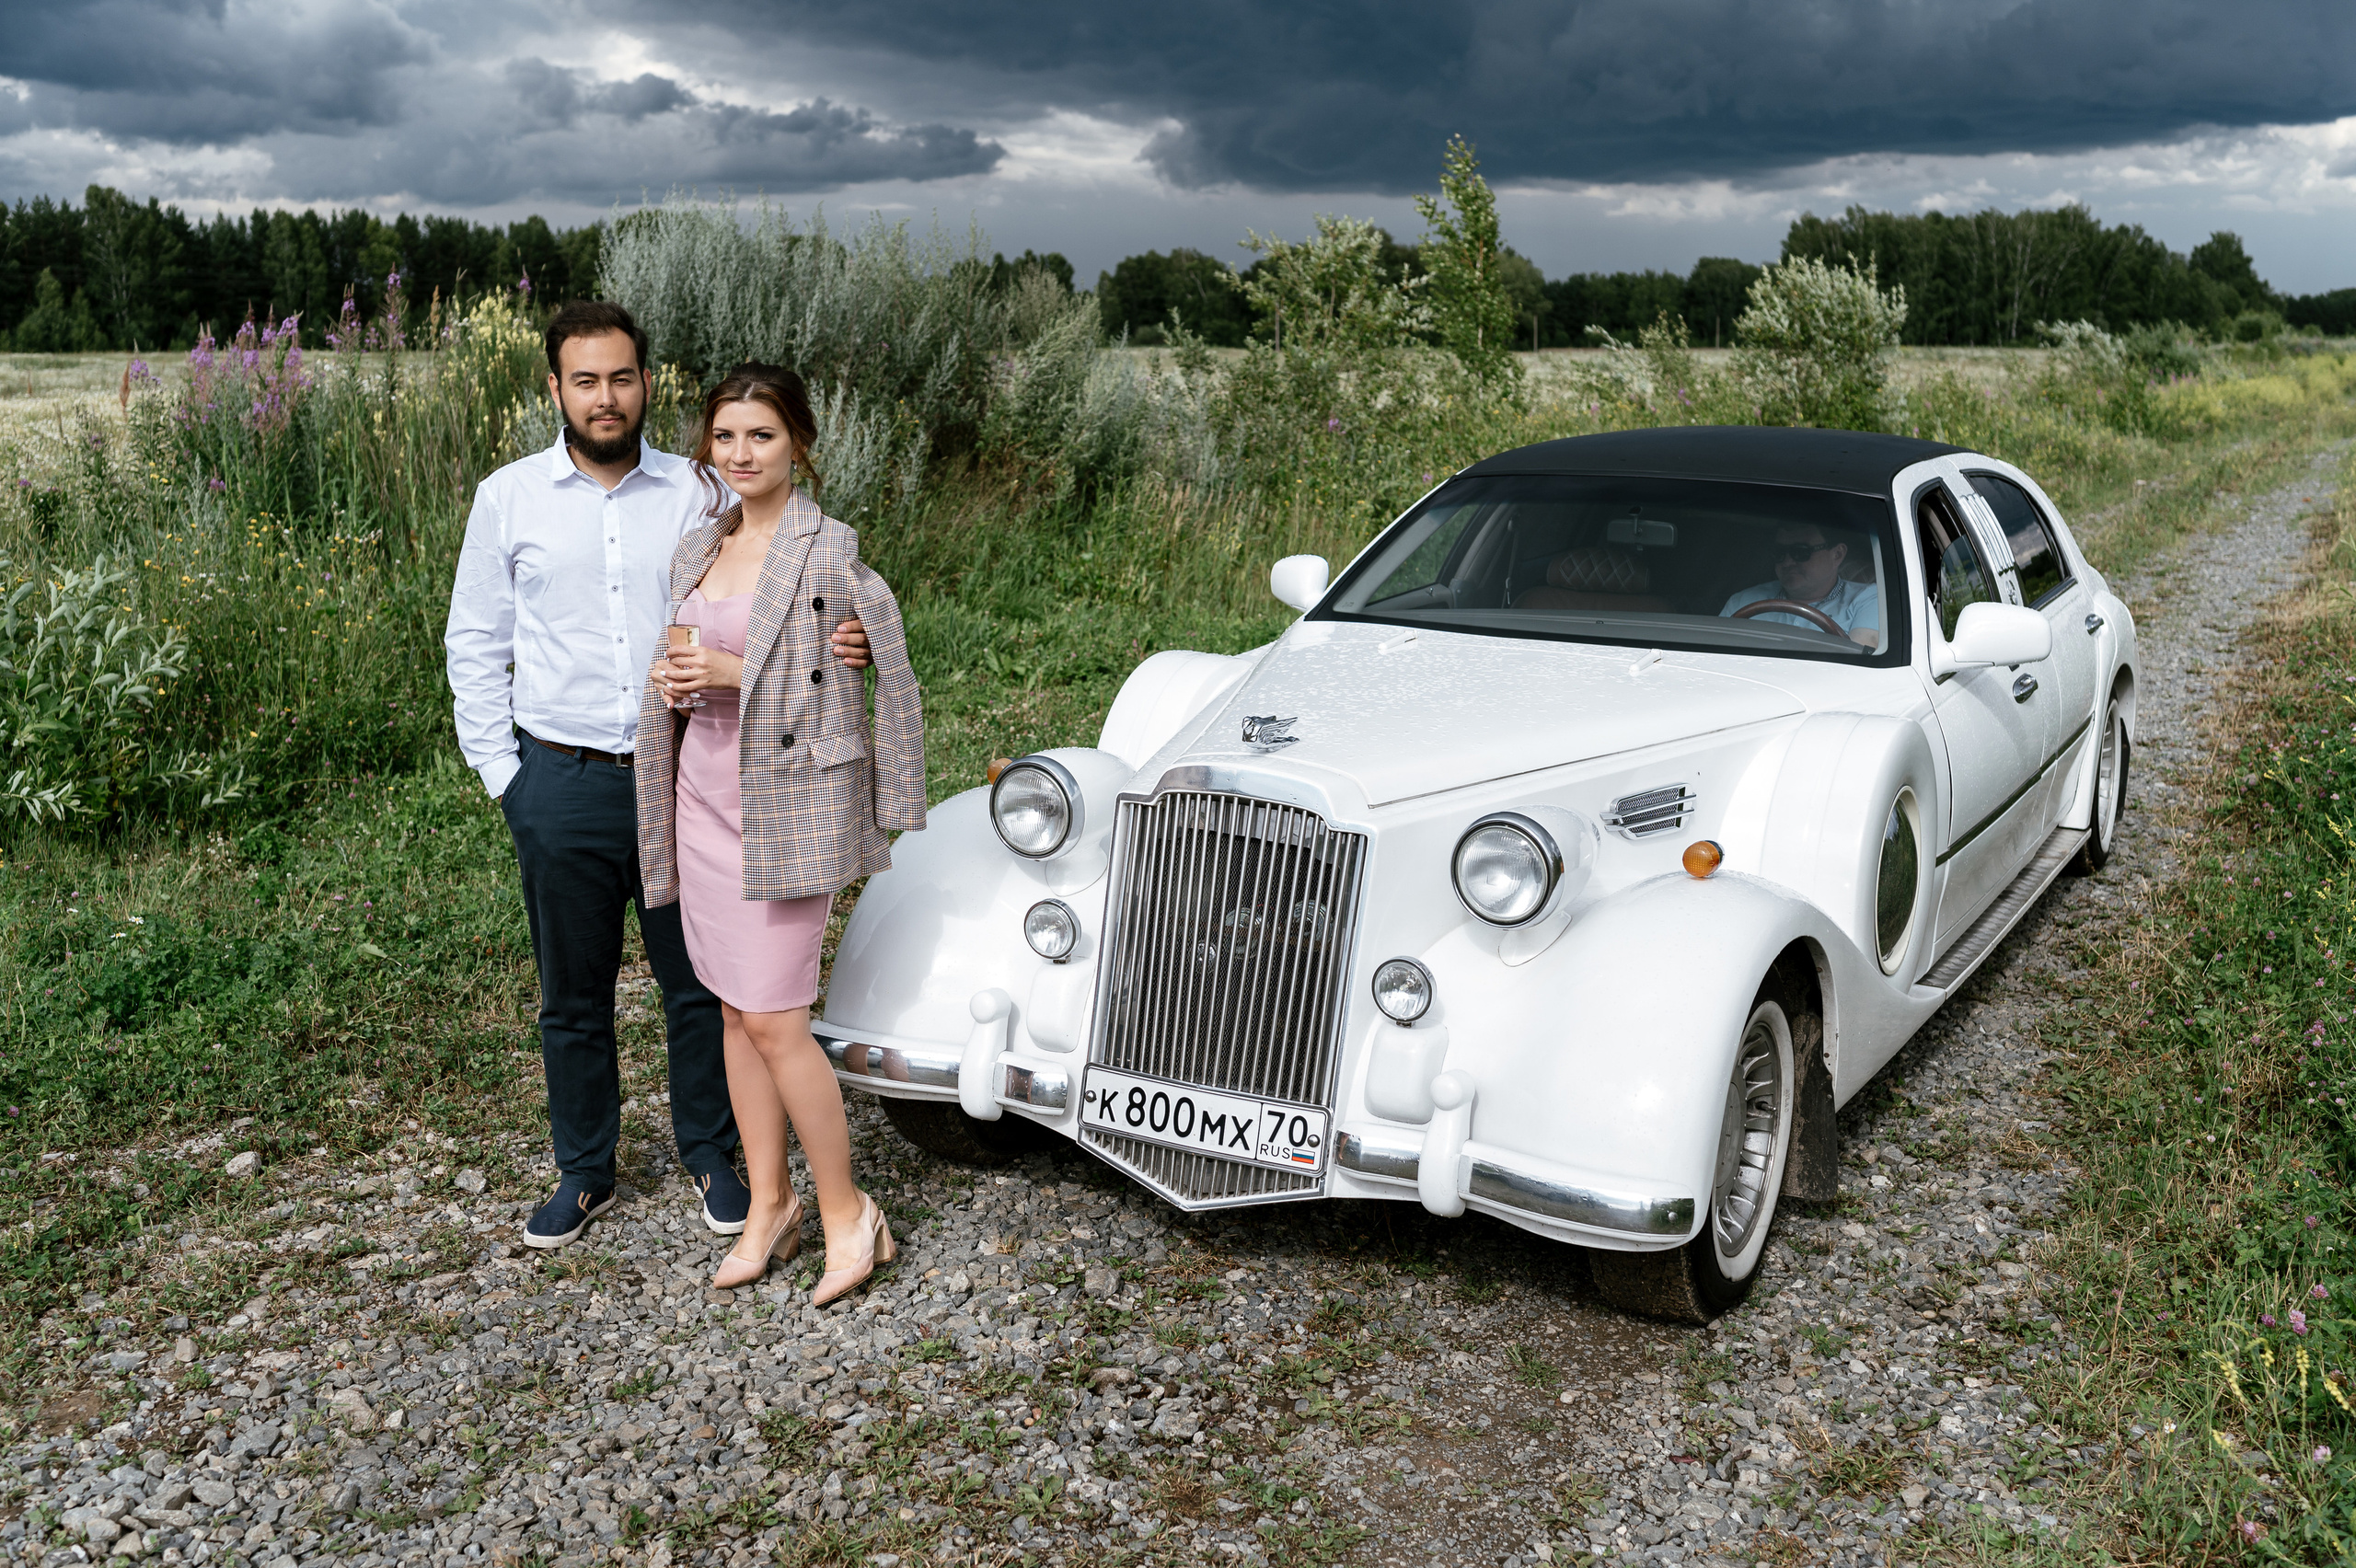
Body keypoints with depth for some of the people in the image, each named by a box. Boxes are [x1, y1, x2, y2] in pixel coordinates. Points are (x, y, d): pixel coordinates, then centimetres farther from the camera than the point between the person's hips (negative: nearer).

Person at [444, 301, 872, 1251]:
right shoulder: (509, 497, 2)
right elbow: (475, 644, 7)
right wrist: (500, 772, 1)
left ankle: (711, 1155, 29)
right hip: (563, 783, 0)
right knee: (574, 994, 12)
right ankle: (584, 1173, 29)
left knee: (699, 981, 9)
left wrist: (826, 647, -18)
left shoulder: (696, 495, 2)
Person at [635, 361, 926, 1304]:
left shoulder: (830, 552, -10)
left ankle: (846, 1214, 10)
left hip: (791, 803, -7)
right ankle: (768, 1207, 24)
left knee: (774, 1020, -7)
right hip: (704, 797, 7)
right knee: (734, 1011, 11)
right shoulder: (696, 551, 11)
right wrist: (672, 683, -2)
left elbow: (888, 677, -11)